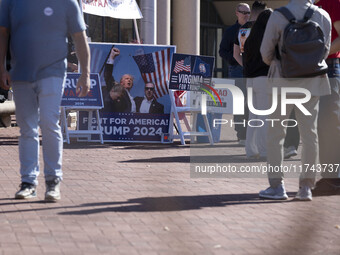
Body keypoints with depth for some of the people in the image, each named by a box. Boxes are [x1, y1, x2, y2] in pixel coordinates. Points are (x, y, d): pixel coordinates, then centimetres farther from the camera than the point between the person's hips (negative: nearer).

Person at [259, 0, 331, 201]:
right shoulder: (324, 17, -2)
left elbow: (266, 51, -4)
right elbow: (326, 50, 9)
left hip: (285, 82, -3)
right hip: (312, 82, 3)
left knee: (276, 133, 6)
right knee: (309, 133, 7)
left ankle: (277, 185, 2)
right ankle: (306, 187, 8)